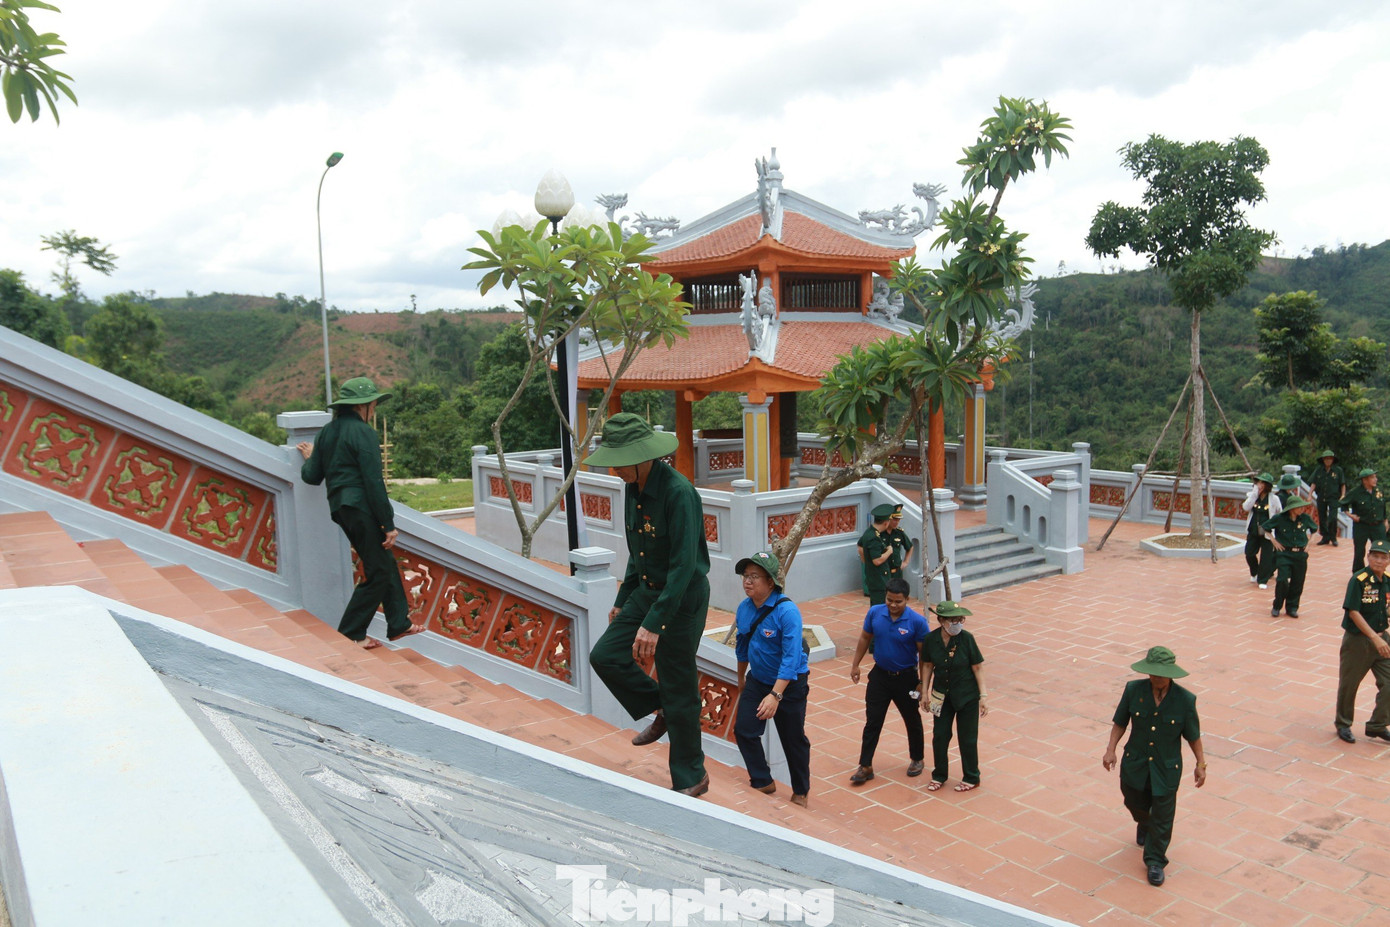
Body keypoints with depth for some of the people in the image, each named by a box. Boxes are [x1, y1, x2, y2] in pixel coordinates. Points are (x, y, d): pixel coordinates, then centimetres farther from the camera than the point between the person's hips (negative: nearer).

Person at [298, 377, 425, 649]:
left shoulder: (326, 432, 15)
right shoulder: (363, 432, -10)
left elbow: (312, 476, 15)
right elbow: (374, 482, -15)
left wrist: (309, 459, 39)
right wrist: (389, 525, -13)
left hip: (339, 508, 9)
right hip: (362, 507, -9)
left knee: (386, 564, 17)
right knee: (378, 572, 0)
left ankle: (399, 624, 22)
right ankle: (350, 634, 5)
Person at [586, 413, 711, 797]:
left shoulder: (678, 493, -25)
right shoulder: (633, 488, 2)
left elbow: (683, 566, -27)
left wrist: (654, 623, -30)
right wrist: (622, 601, 19)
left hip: (683, 598, -8)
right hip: (646, 590, 8)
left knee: (678, 690, 2)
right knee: (605, 655, 2)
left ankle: (690, 778, 20)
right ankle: (662, 711, 24)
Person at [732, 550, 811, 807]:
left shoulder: (787, 611, -27)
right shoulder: (744, 608, -5)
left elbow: (791, 657, -31)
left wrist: (775, 695, -37)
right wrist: (741, 678, 22)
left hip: (789, 684, -5)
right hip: (757, 680, 6)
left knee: (793, 740, 8)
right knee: (744, 729, -3)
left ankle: (800, 792, 30)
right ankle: (763, 783, 17)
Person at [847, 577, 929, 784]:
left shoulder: (917, 621, -19)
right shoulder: (875, 613, -9)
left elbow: (924, 654, -12)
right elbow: (865, 638, 6)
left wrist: (923, 682, -10)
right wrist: (855, 665, 8)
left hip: (906, 678, -2)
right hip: (879, 675, 2)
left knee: (912, 720, 17)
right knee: (872, 721, 3)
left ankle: (917, 759, 38)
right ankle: (865, 766, 10)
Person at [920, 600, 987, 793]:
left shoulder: (966, 639, -19)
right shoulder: (931, 640, -13)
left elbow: (978, 668, -11)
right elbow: (928, 666, 2)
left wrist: (982, 697, -11)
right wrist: (925, 692, 5)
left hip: (967, 696, -2)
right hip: (942, 696, 3)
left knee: (967, 738, 9)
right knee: (939, 736, 9)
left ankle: (971, 778, 29)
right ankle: (939, 776, 29)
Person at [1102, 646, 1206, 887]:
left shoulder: (1185, 700, -16)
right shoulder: (1134, 690, -13)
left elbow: (1193, 735, -3)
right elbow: (1120, 723, -2)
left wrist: (1200, 764, 0)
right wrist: (1111, 749, -9)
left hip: (1167, 768, -2)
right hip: (1135, 763, 3)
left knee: (1162, 816, 4)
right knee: (1135, 804, 22)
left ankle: (1155, 861, 23)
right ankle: (1144, 824, 58)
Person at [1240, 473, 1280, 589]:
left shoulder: (1273, 499, -7)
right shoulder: (1252, 496, 1)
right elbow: (1246, 508, -14)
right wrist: (1255, 493, -17)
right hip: (1253, 531, 3)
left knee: (1266, 556, -1)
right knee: (1249, 553, 5)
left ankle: (1263, 580, 11)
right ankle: (1255, 573, 31)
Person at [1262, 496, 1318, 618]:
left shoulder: (1306, 518, -2)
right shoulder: (1279, 518, -10)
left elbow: (1315, 529, 19)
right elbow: (1264, 528, 4)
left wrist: (1308, 544, 10)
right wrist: (1274, 541, -1)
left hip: (1300, 555, 3)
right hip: (1284, 554, -3)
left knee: (1297, 583, 5)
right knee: (1283, 580, -12)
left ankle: (1292, 607, 21)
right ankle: (1276, 607, 6)